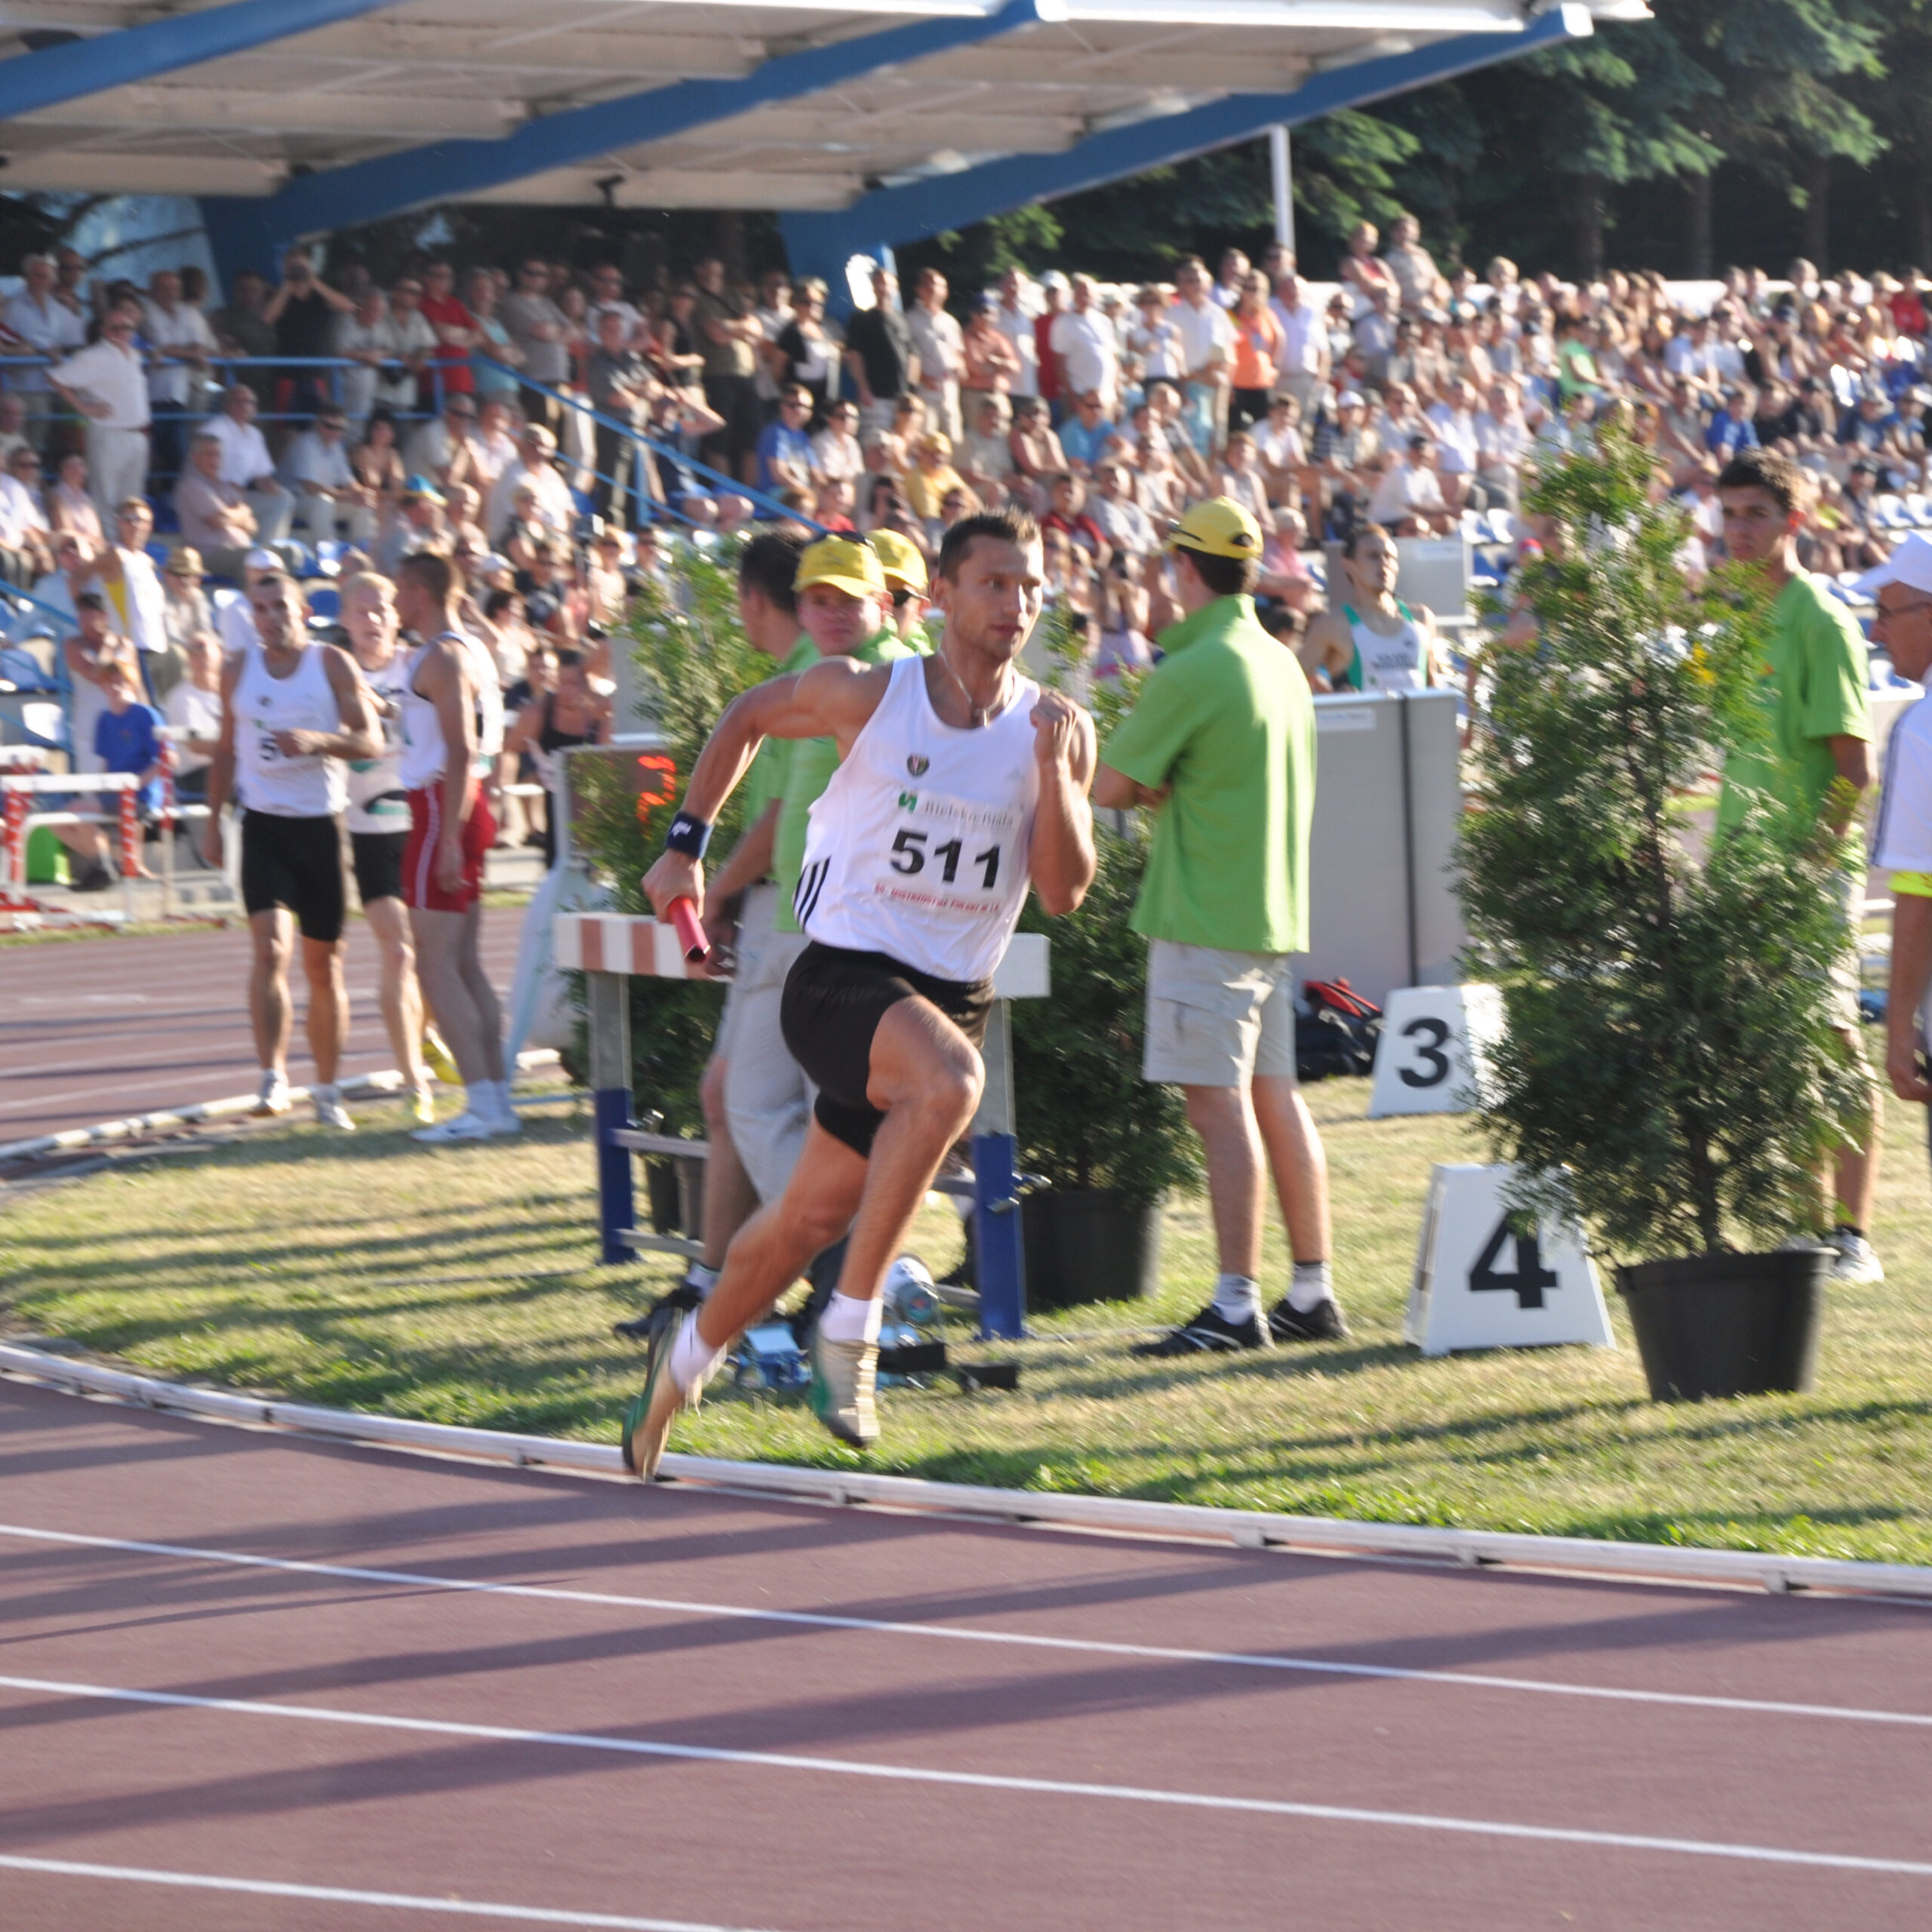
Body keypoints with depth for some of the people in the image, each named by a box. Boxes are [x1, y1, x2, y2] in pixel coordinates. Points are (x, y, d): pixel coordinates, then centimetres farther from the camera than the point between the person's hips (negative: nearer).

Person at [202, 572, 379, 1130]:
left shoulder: (334, 665, 0)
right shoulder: (238, 670, 7)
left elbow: (369, 742, -5)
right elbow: (226, 750, 17)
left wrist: (316, 740, -22)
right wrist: (212, 820, 15)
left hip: (321, 826, -1)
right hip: (263, 826, 1)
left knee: (324, 963, 6)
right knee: (269, 947, -18)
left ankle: (327, 1089, 18)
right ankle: (272, 1077, -19)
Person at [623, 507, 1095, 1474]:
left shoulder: (1057, 730, 0)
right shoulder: (865, 695, -6)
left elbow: (1065, 890, -6)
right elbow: (748, 717, 13)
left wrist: (1053, 770, -19)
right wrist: (687, 844, 12)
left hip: (952, 997, 4)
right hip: (842, 979, -4)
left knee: (810, 1219, 12)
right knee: (947, 1080, -36)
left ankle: (686, 1358, 39)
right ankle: (848, 1329, -26)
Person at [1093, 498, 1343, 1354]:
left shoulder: (1191, 673, -15)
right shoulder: (1281, 664, 13)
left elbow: (1109, 785, -11)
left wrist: (1148, 784, 10)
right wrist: (1167, 785, 8)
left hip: (1205, 919, -9)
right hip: (1276, 911, 9)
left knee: (1219, 1101, -9)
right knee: (1275, 1098, 12)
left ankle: (1237, 1306, -11)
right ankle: (1313, 1292, 14)